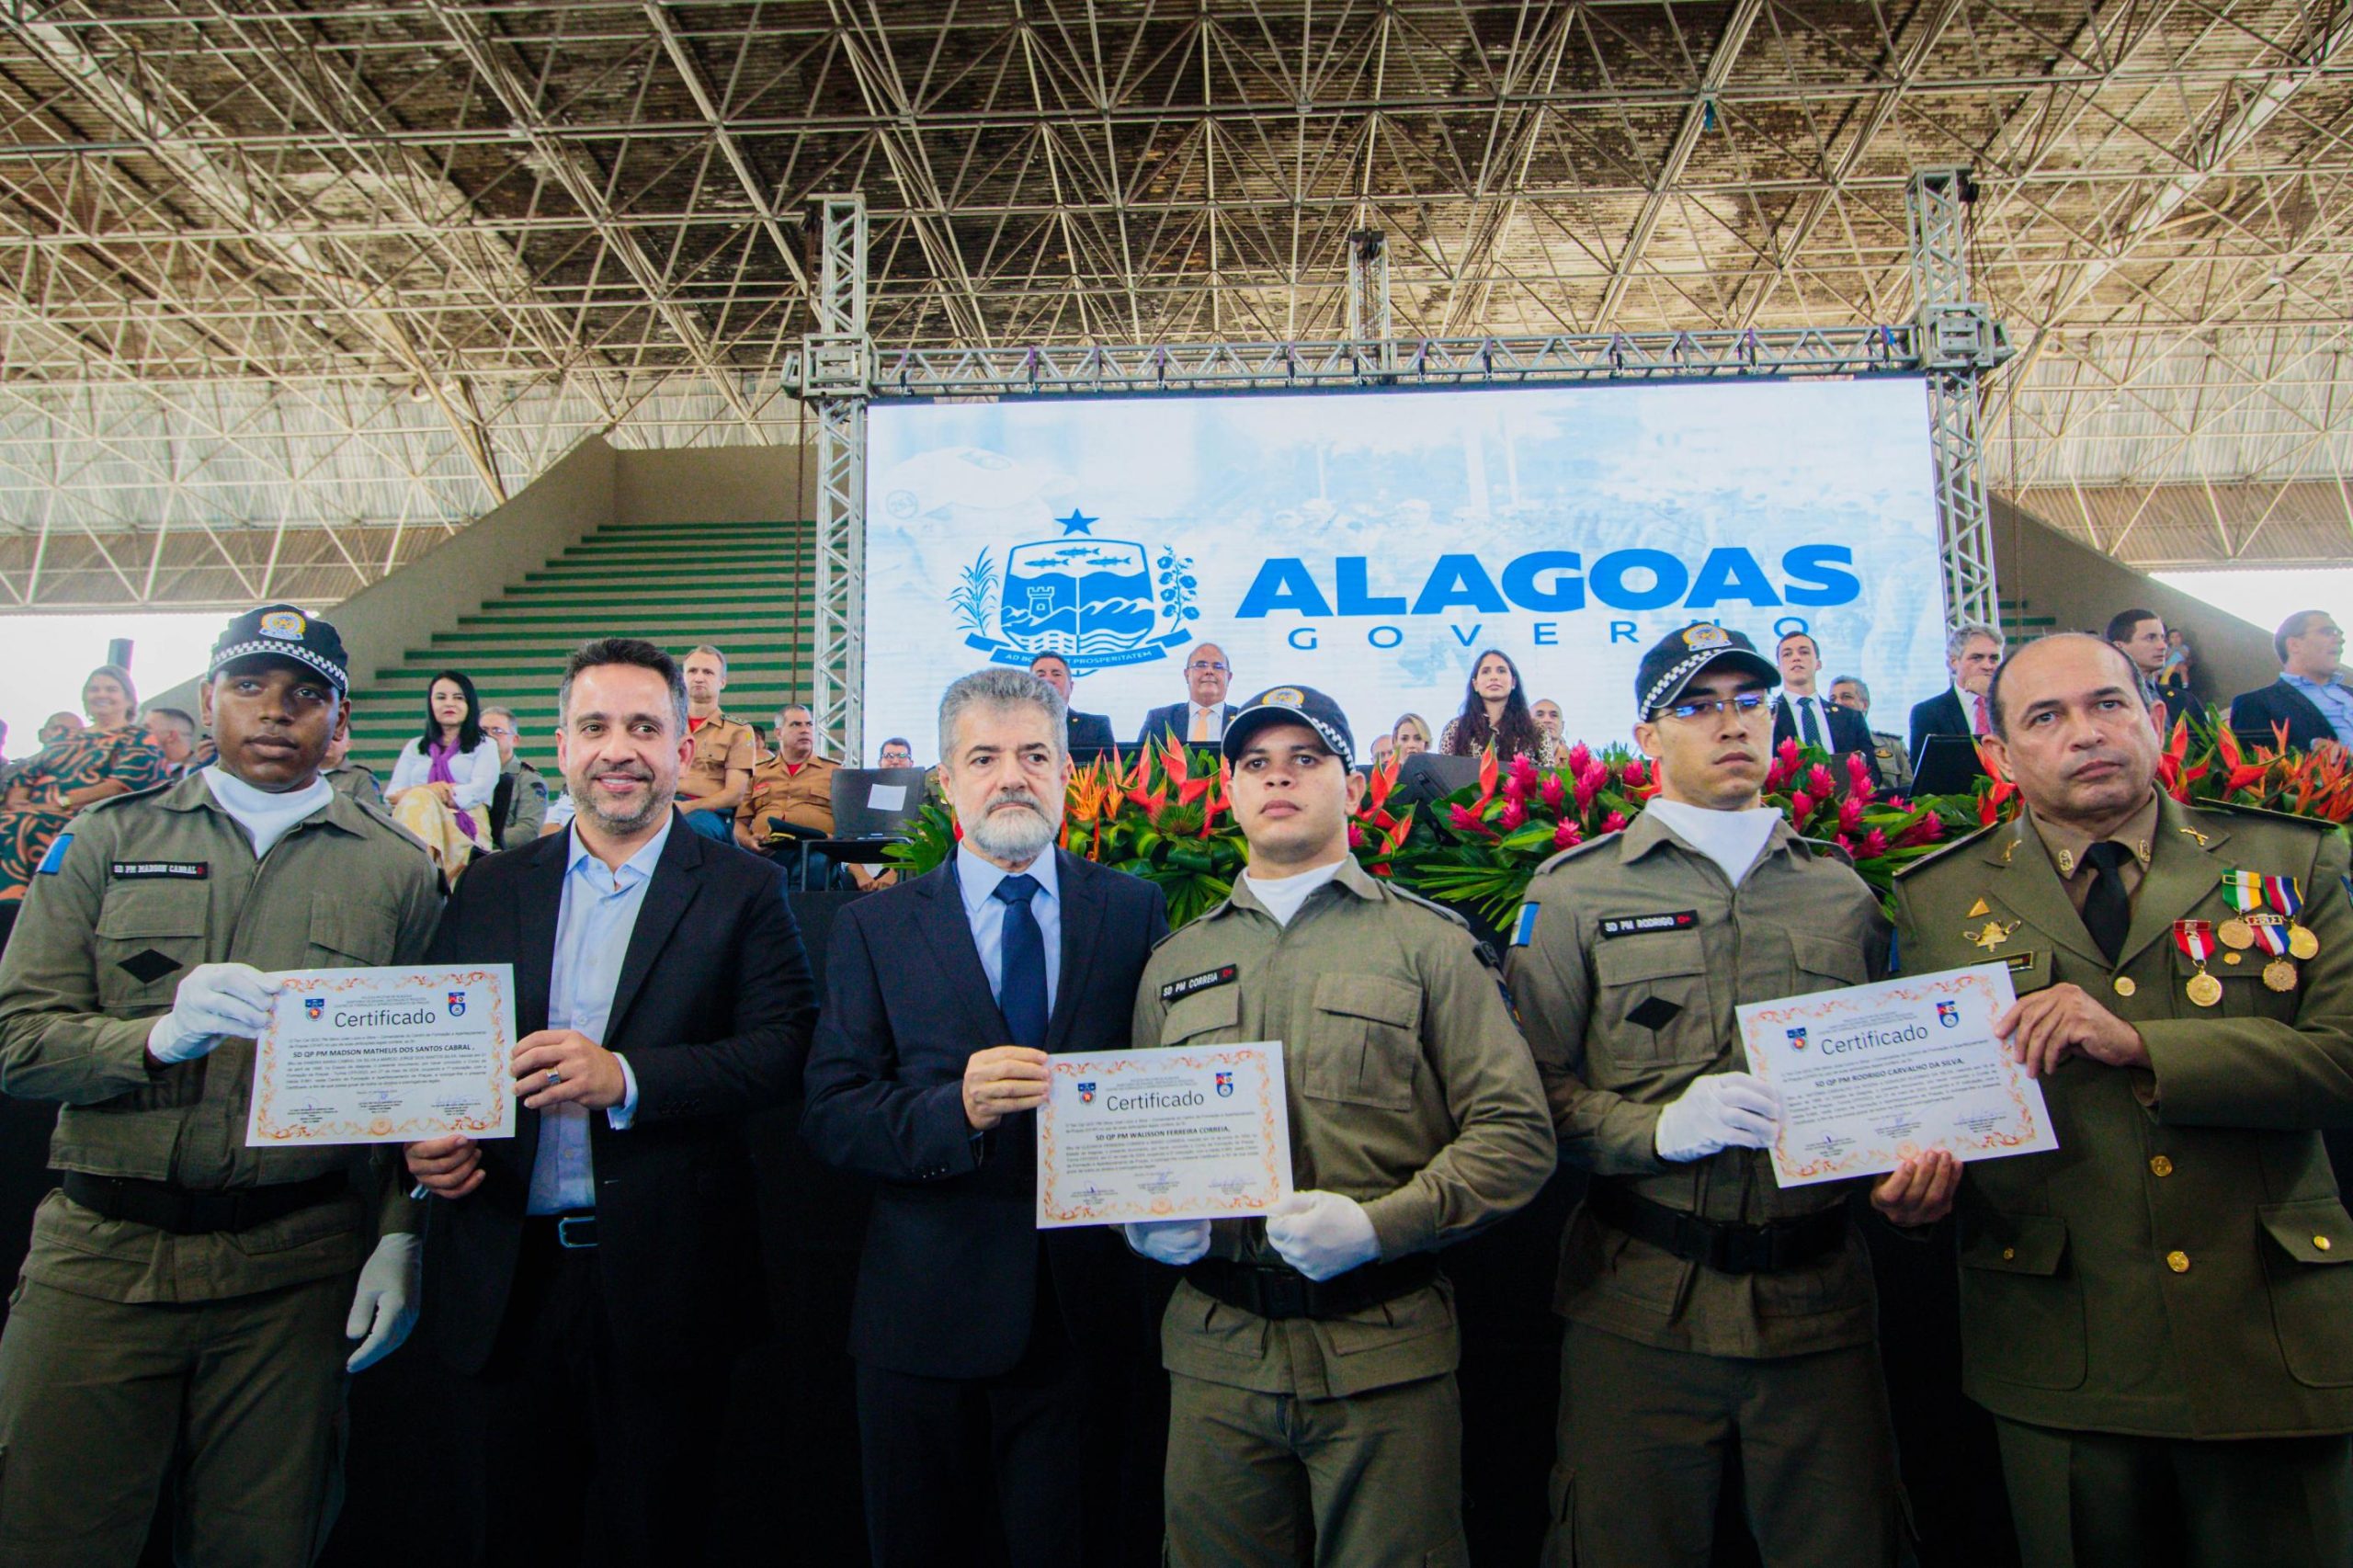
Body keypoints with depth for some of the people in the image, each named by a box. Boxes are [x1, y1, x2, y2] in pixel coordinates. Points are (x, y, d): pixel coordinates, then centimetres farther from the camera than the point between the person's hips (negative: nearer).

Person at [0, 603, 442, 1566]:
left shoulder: (396, 870, 5)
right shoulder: (108, 839, 7)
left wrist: (399, 1239, -6)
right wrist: (159, 1036, -20)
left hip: (298, 1264, 0)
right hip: (102, 1252, 1)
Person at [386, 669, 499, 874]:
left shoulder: (484, 746, 21)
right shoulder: (414, 747, 30)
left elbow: (480, 790, 0)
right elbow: (391, 796, 14)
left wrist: (422, 797, -12)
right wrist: (427, 791, -11)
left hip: (465, 829, -2)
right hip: (416, 822, 2)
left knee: (419, 801, -34)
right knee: (418, 799, -34)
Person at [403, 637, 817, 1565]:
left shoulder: (740, 890, -2)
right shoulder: (491, 888, 10)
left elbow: (785, 1049, -12)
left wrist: (624, 1076, -22)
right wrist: (424, 1136, -8)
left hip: (661, 1280, -3)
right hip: (505, 1272, 3)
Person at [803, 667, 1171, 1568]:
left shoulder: (1134, 911, 3)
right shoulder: (873, 928, 1)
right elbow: (829, 1117, -5)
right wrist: (955, 1110, -22)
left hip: (1084, 1313, 0)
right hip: (925, 1315, 0)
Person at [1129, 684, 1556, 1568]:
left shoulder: (1428, 943, 1)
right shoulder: (1175, 964, 12)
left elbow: (1516, 1134, -5)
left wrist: (1379, 1223, -17)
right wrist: (1142, 1218, -4)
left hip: (1385, 1353, -2)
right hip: (1215, 1352, 3)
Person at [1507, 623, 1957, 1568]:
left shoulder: (1841, 891, 13)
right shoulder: (1576, 890, 2)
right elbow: (1534, 1090, -2)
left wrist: (1920, 1153, -3)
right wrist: (1659, 1126, -17)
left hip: (1819, 1302, 3)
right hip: (1640, 1305, -2)